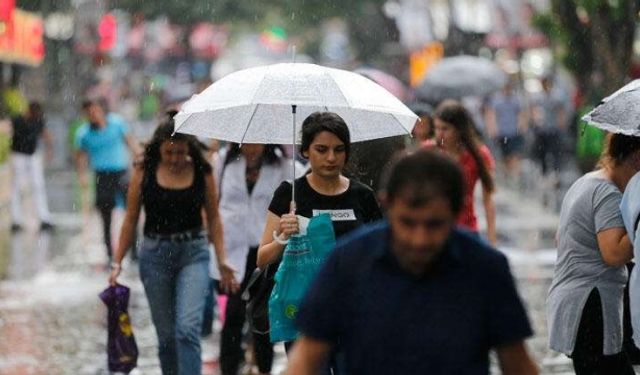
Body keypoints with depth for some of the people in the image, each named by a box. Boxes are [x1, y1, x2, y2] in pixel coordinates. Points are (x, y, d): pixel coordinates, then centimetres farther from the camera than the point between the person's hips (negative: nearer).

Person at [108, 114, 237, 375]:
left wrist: (222, 261, 1)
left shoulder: (202, 173, -1)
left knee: (187, 329, -16)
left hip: (193, 254, -1)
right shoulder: (144, 173, -2)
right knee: (166, 334, 7)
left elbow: (213, 218, 7)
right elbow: (130, 220, 5)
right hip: (155, 255, 1)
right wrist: (117, 262, 3)